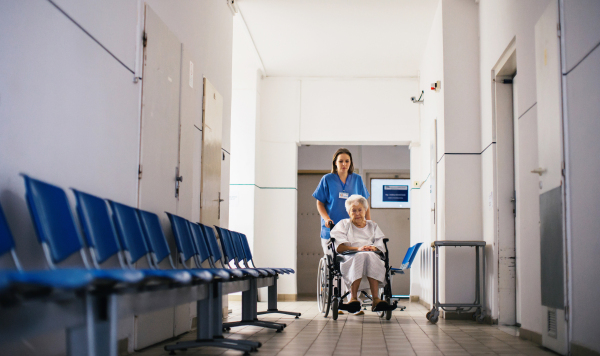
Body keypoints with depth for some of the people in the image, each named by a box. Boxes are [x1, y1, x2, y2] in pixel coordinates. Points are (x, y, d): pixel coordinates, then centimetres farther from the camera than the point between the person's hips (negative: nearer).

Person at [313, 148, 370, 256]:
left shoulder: (357, 179, 11)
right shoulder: (327, 179, 5)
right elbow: (320, 203, 5)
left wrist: (369, 222, 2)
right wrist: (326, 218, -11)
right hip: (331, 227, -1)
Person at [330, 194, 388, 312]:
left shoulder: (373, 225, 31)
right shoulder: (343, 224, 22)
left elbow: (381, 244, 14)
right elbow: (339, 247, 3)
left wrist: (374, 248, -11)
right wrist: (358, 248, -13)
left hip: (372, 256, 2)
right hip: (350, 257, -2)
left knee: (370, 256, -38)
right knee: (360, 256, -39)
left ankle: (376, 299, -48)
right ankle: (353, 298, -47)